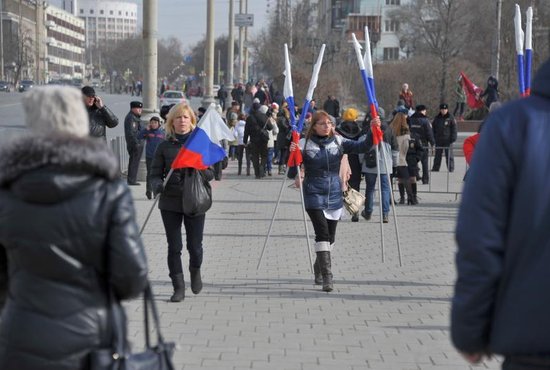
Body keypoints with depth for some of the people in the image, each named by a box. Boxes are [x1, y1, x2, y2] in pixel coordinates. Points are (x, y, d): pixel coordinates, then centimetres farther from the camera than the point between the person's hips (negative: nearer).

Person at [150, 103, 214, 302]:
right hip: (170, 202, 1)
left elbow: (210, 174, 3)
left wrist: (197, 169, -18)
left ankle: (195, 271, 33)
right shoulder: (164, 147, 5)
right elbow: (155, 174, 2)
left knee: (195, 246, 1)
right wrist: (157, 186, -21)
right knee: (174, 247, 1)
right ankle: (178, 287, 12)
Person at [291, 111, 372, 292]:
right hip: (314, 195, -4)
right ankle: (326, 277, -17)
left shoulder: (338, 142, 4)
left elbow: (361, 146, -6)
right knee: (322, 233, -16)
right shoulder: (305, 144, -5)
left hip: (334, 195, 4)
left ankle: (319, 269, 35)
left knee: (330, 236, 12)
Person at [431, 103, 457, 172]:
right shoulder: (437, 118, 11)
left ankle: (451, 168, 3)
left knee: (449, 155, -2)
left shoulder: (450, 118, 0)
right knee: (437, 155, 8)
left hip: (448, 140, -4)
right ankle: (435, 168, 12)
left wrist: (453, 138, -10)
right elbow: (433, 128, 14)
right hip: (438, 140, 4)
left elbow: (454, 128, -2)